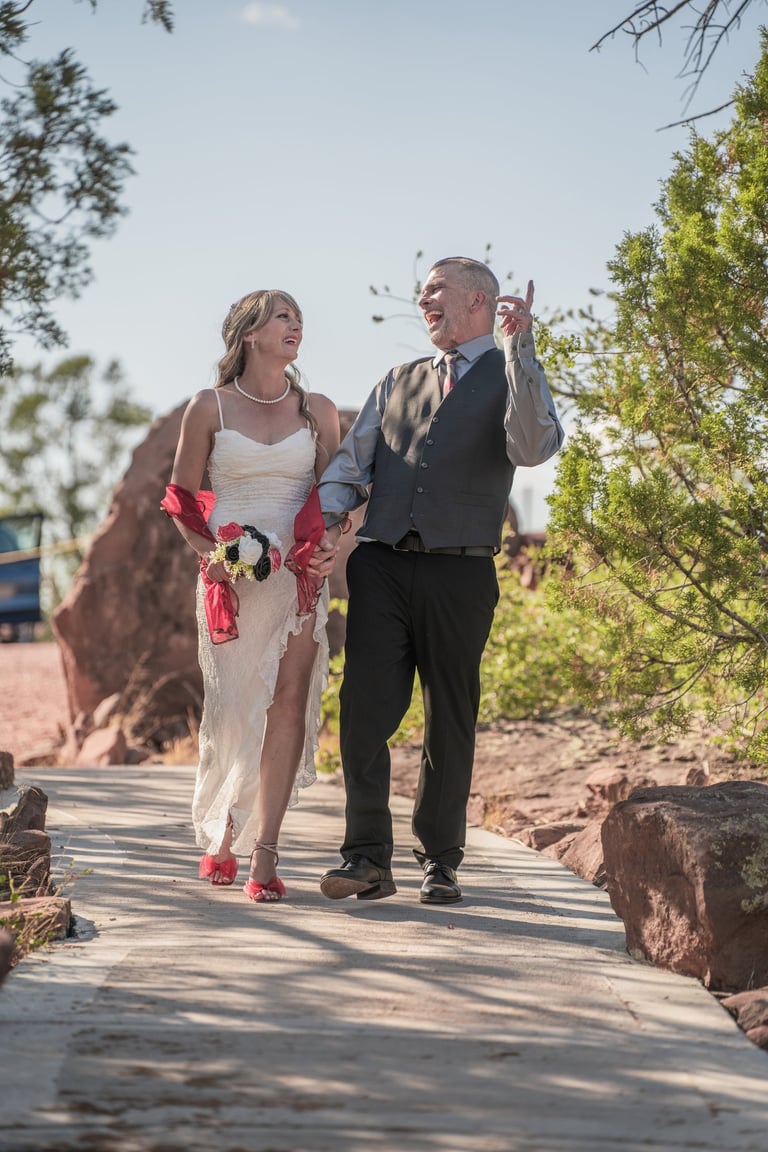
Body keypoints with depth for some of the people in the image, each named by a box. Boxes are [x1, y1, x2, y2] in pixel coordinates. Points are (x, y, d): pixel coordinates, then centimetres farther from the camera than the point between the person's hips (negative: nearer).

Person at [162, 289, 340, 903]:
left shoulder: (318, 410, 10)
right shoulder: (209, 408, 4)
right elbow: (182, 496, 9)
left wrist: (329, 548, -8)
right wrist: (210, 549, -8)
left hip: (300, 576, 1)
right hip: (230, 576, -1)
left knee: (289, 705, -9)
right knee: (234, 708, -1)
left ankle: (264, 852, -8)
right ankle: (223, 836, 19)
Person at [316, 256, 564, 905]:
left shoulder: (513, 375, 7)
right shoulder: (398, 383, 21)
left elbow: (534, 448, -13)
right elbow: (352, 461, 19)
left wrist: (519, 347, -17)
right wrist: (330, 514, -1)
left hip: (459, 571, -3)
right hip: (381, 566, 3)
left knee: (451, 719, 4)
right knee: (364, 710, -6)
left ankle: (441, 862, 15)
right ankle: (368, 860, -1)